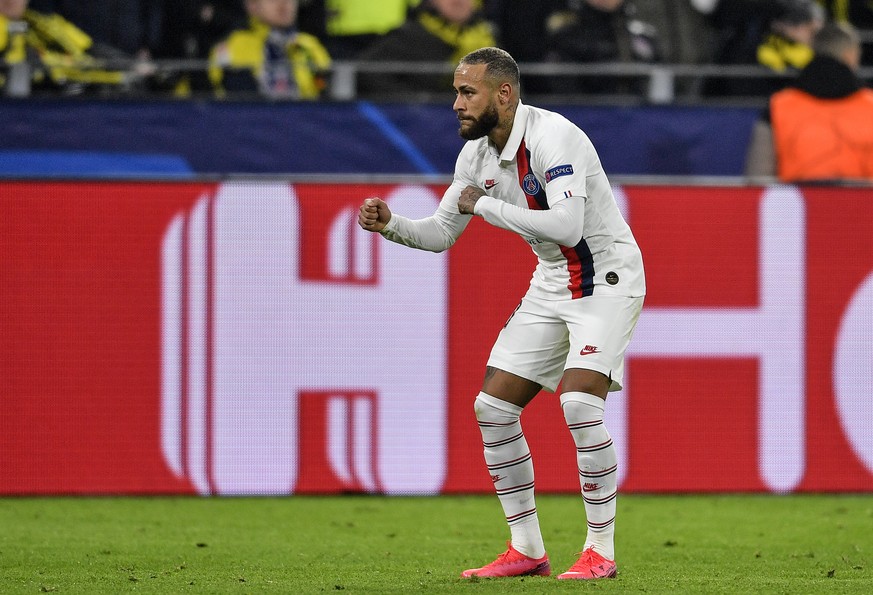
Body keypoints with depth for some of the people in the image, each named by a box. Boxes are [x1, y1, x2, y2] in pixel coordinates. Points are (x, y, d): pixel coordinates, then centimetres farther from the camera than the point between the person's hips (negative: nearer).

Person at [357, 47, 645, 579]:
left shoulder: (553, 137, -24)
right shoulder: (476, 154, 2)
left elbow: (566, 226, -36)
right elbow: (441, 233, 11)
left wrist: (484, 205, -27)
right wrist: (390, 224, -10)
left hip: (607, 278, -9)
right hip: (551, 285, 9)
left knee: (580, 403, -25)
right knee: (493, 406, 1)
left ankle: (602, 550, -12)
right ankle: (527, 549, 11)